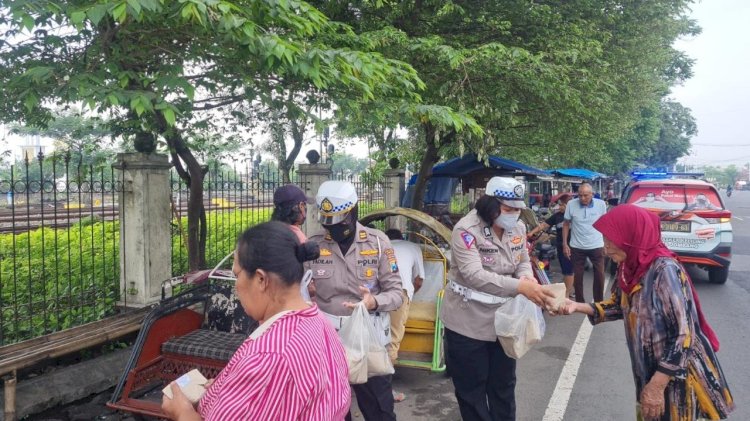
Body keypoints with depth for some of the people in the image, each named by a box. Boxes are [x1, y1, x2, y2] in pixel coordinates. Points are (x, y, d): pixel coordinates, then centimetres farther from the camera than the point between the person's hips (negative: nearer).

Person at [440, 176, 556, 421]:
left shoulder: (518, 228, -1)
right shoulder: (467, 230, -22)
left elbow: (523, 262, 11)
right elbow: (474, 275, -31)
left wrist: (528, 278, -14)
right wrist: (520, 286, -38)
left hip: (504, 320, 6)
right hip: (469, 323, -5)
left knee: (504, 384, 21)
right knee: (472, 388, 10)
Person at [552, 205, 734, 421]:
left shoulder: (664, 270, -26)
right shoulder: (631, 267, -2)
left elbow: (683, 334, -25)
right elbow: (620, 306, 11)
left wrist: (656, 386, -23)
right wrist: (578, 307, -4)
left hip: (675, 374, -7)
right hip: (649, 369, 7)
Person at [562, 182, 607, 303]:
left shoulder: (601, 204, -7)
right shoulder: (571, 204, -10)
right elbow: (566, 224, 0)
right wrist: (565, 244, -4)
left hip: (597, 246, 1)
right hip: (577, 247, 0)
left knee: (599, 275, 8)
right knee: (577, 276, 9)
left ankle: (599, 302, 24)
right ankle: (580, 302, 23)